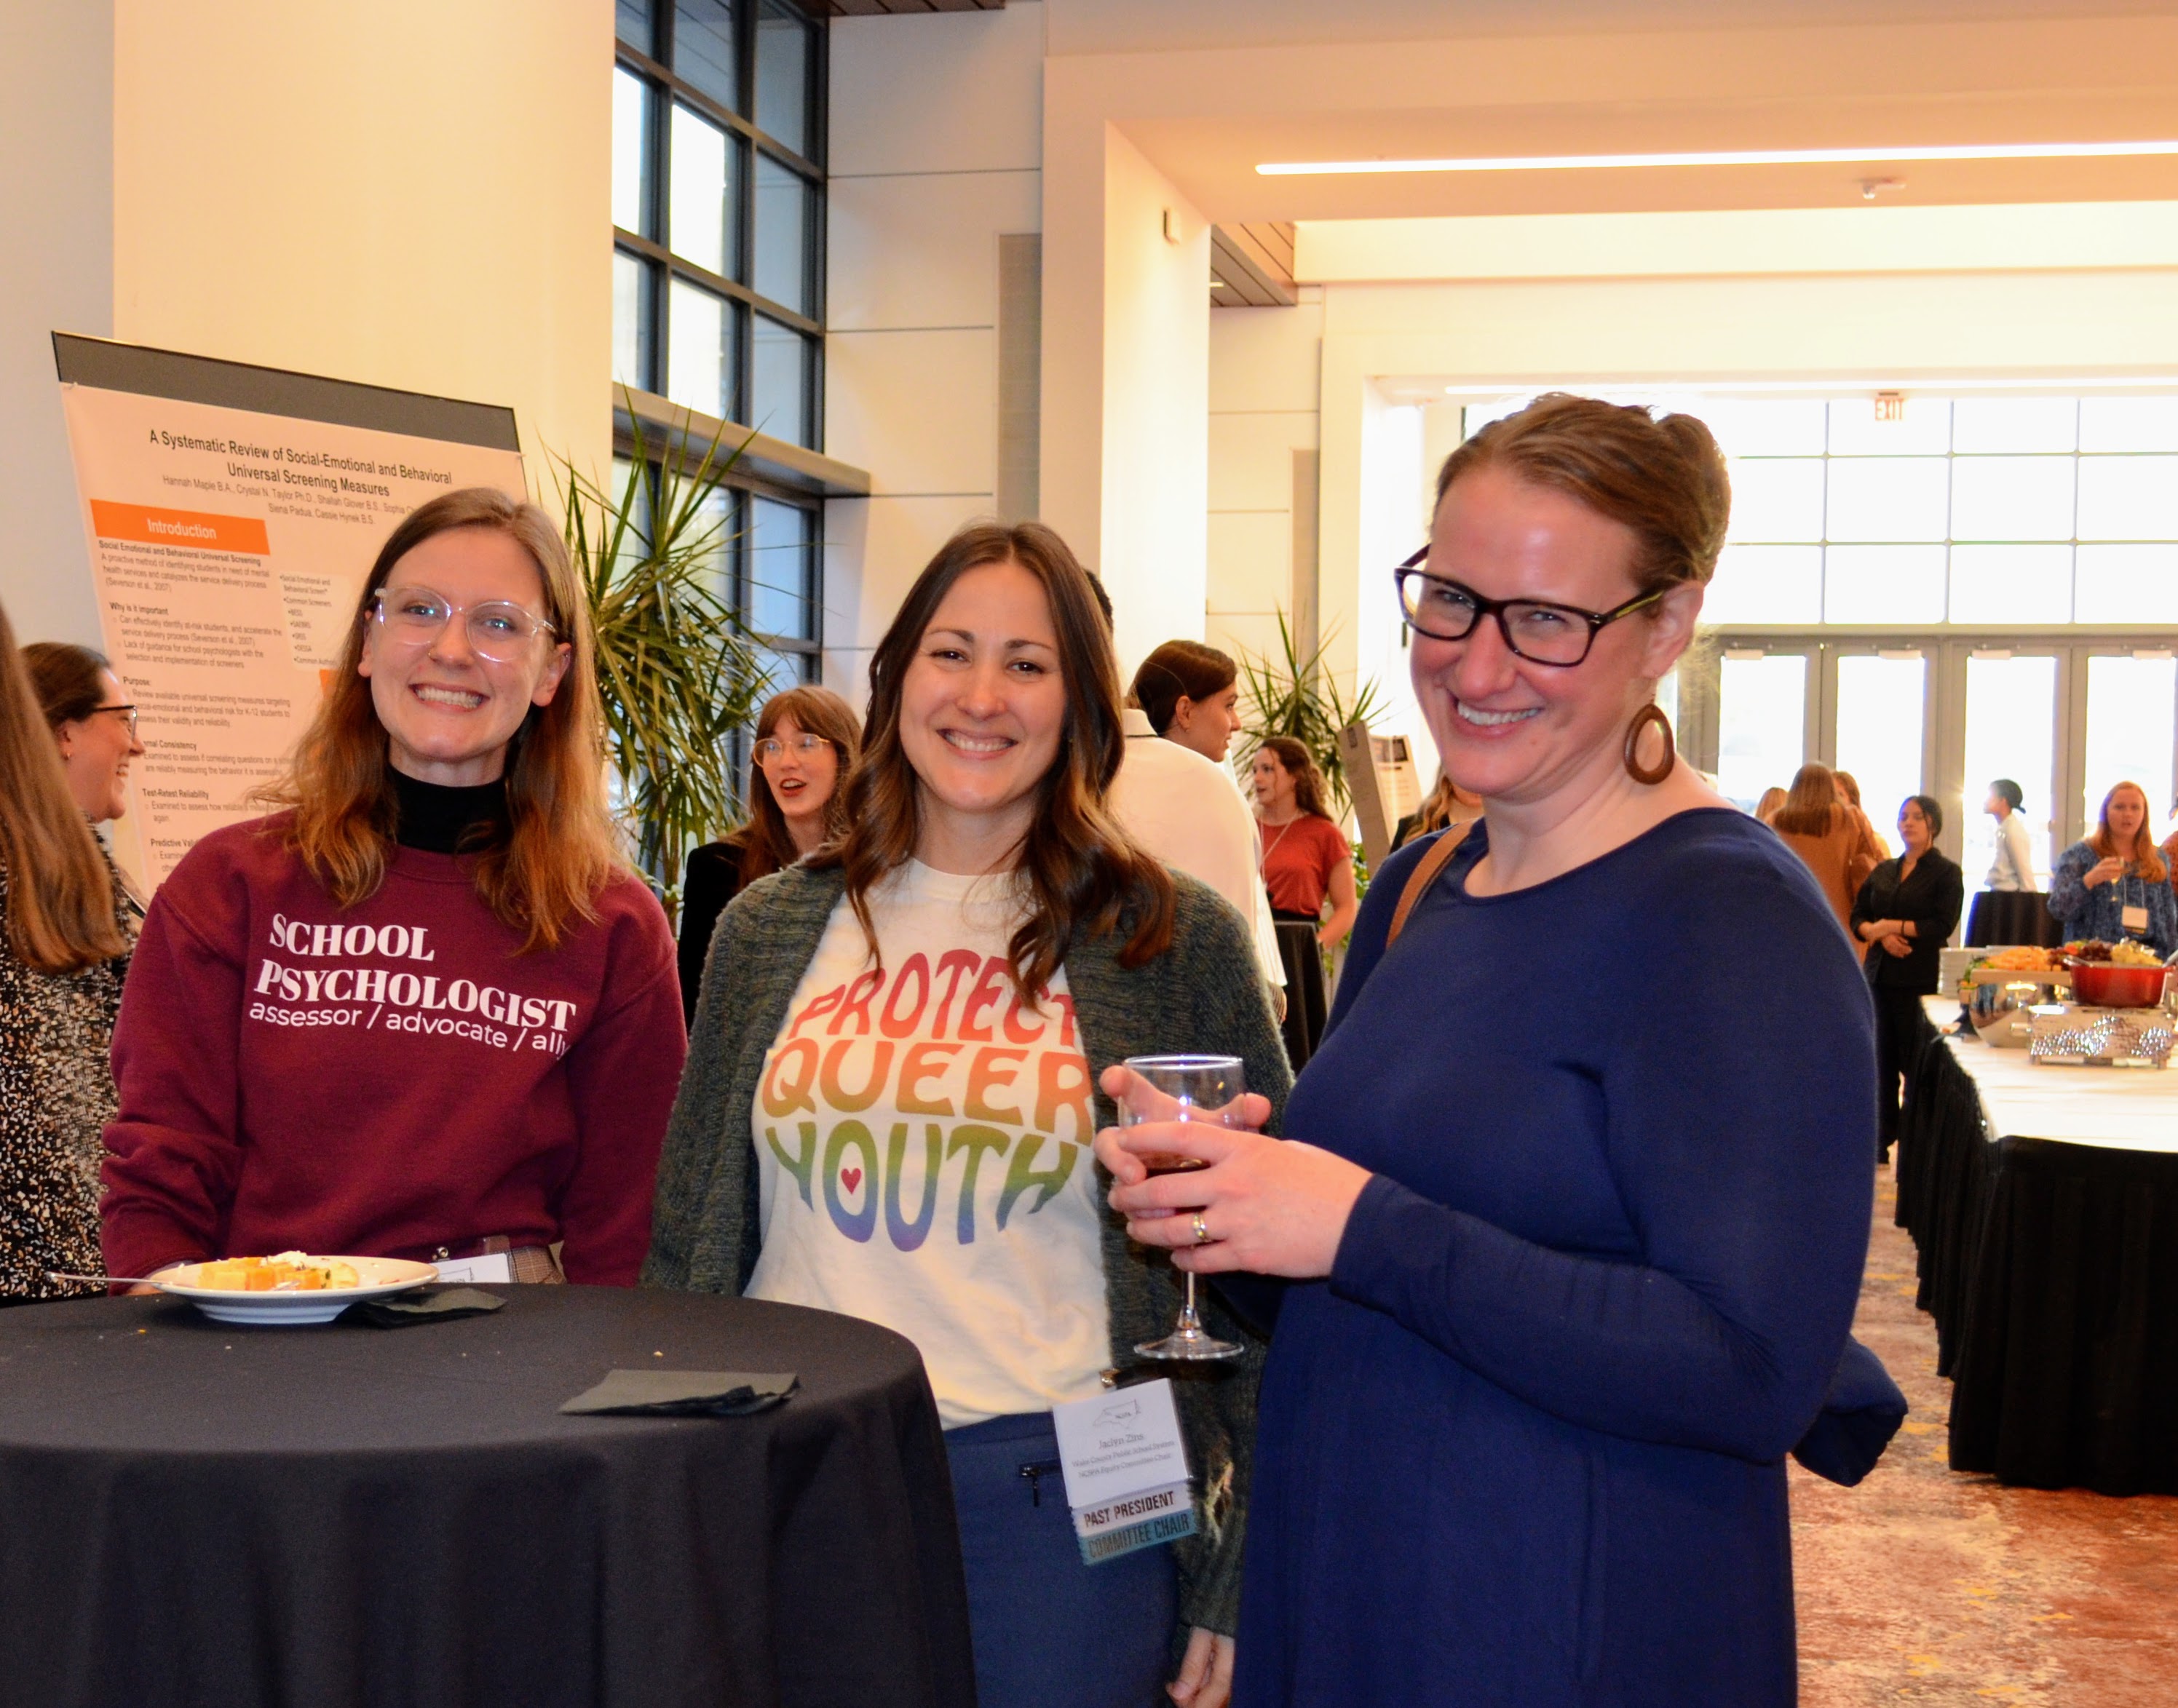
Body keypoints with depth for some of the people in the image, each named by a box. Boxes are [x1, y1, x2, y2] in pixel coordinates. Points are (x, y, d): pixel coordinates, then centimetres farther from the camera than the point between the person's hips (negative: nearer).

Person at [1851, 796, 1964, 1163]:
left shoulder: (1947, 872, -1)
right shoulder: (1883, 872, 16)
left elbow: (1943, 926, -11)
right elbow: (1858, 916, 11)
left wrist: (1893, 926, -13)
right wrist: (1882, 936, -8)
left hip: (1920, 979, -5)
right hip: (1880, 975, 5)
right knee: (1881, 1063, 7)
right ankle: (1879, 1143, 13)